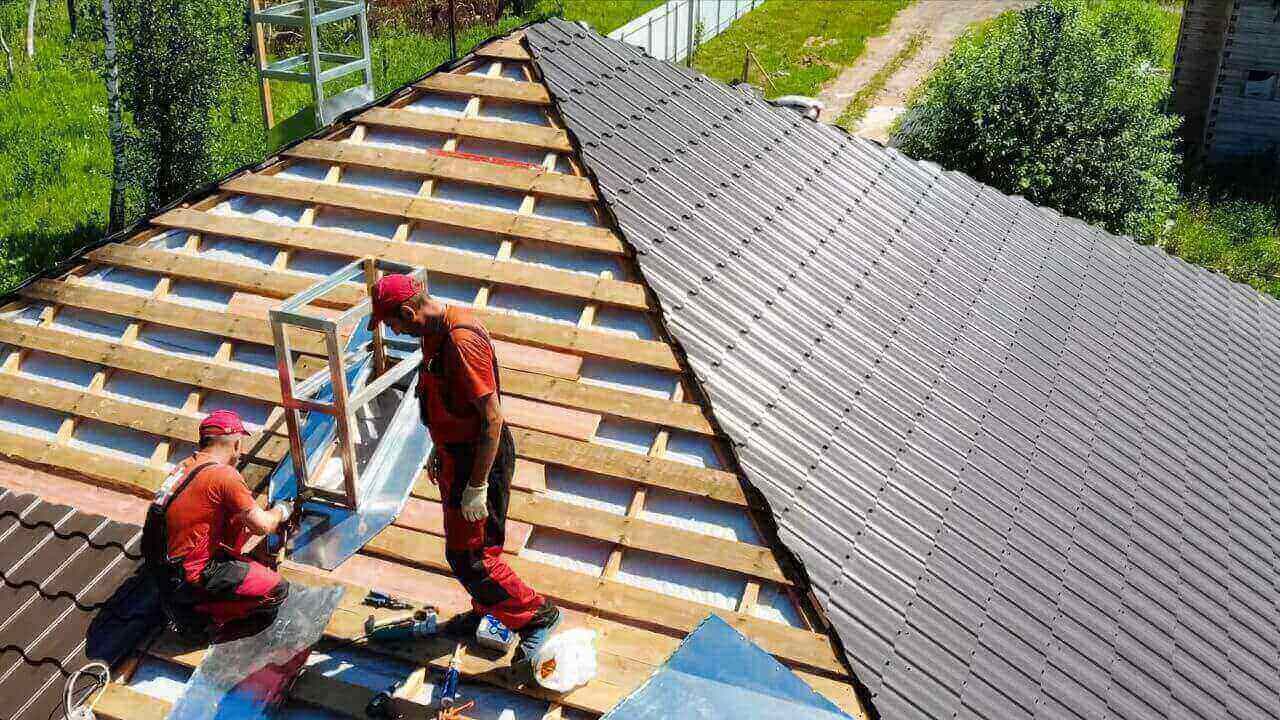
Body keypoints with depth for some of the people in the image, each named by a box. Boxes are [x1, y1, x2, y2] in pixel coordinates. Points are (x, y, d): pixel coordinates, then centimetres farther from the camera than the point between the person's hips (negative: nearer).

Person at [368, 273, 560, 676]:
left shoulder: (462, 342, -28)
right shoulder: (433, 332, 4)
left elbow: (492, 418, -28)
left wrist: (477, 487, -25)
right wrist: (438, 450, 25)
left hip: (479, 458, -10)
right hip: (455, 452, 10)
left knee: (468, 556, -3)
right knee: (462, 546, 22)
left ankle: (537, 615, 11)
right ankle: (486, 611, 42)